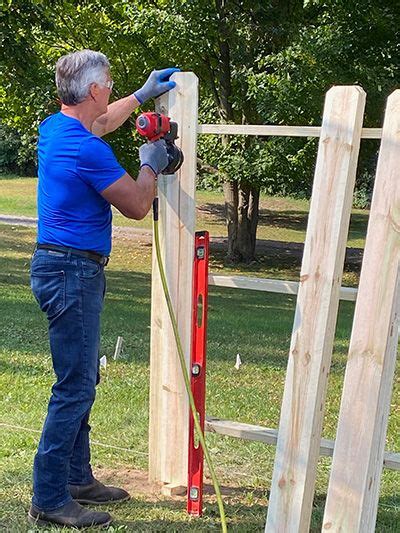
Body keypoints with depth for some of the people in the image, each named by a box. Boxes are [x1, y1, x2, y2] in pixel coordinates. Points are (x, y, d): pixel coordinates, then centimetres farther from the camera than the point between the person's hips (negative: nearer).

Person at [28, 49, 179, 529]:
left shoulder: (53, 127, 9)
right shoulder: (88, 151, -20)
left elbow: (99, 123, 33)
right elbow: (138, 206, -8)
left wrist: (142, 96, 37)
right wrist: (150, 165, 9)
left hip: (58, 267, 10)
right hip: (73, 272, -10)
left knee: (82, 381, 17)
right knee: (74, 387, -5)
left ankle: (77, 479, 27)